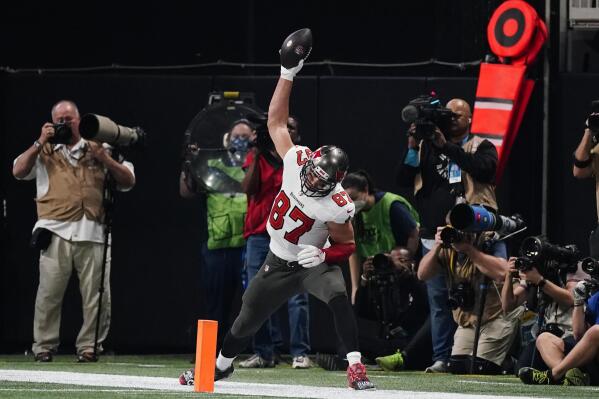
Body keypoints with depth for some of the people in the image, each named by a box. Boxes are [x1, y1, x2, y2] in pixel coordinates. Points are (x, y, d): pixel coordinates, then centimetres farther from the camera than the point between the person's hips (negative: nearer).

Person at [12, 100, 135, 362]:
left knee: (97, 295, -3)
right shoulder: (44, 151, 18)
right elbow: (18, 172, 3)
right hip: (56, 232, -1)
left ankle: (89, 345, 4)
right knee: (49, 292, -8)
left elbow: (128, 181, 15)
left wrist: (104, 159, 0)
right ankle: (44, 346, -1)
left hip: (92, 234, 1)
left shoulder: (98, 150, 20)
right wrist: (40, 143, -1)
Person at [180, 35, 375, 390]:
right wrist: (288, 74, -14)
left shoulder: (337, 207, -27)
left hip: (314, 263, -4)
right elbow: (276, 121, -9)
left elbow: (347, 245, -12)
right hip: (279, 263, 4)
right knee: (248, 320, 14)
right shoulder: (296, 161, -18)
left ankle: (356, 367, -32)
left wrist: (324, 255, -33)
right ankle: (222, 365, 41)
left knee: (339, 297, -34)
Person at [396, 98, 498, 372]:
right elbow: (403, 181, 9)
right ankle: (441, 358, 2)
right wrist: (413, 148, -6)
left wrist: (447, 146, -16)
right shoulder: (427, 147, 15)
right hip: (434, 235, 3)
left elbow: (484, 169, -16)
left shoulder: (481, 147, 7)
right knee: (438, 299, 1)